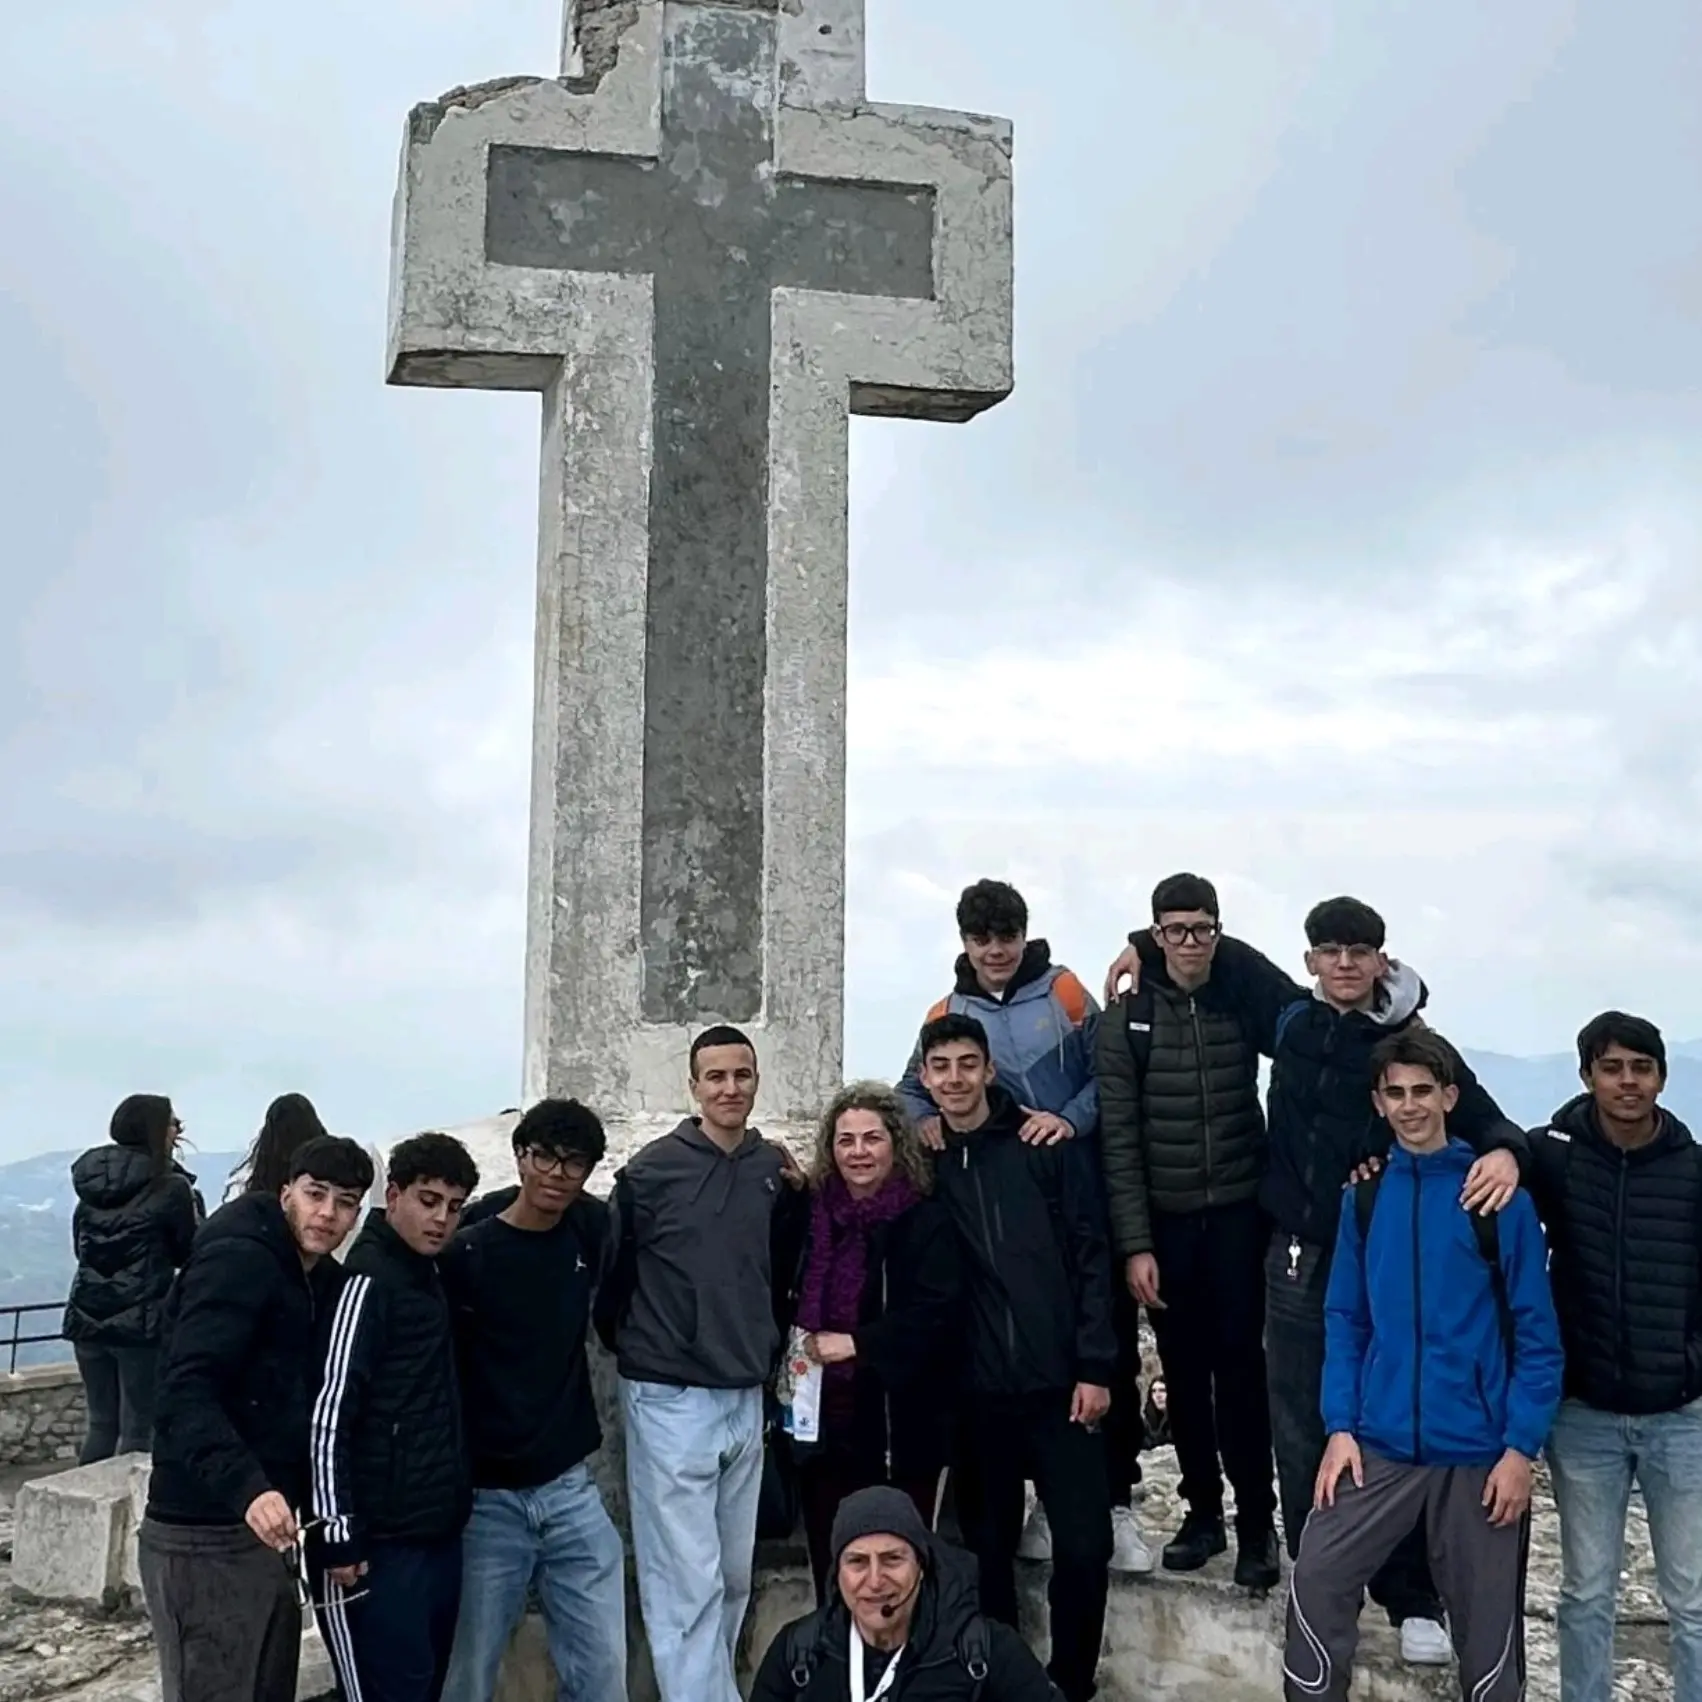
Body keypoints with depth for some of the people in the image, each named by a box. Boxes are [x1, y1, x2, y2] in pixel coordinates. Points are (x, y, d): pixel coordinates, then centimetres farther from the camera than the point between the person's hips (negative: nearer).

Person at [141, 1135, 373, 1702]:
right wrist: (247, 1488, -38)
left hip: (270, 1535, 9)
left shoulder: (327, 1281, 12)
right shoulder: (238, 1260, -15)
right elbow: (185, 1395, -25)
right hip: (205, 1541, -9)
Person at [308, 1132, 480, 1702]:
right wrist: (338, 1533, -18)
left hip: (439, 1534, 9)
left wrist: (456, 1507, 14)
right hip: (382, 1544, -9)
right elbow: (328, 1415, -17)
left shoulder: (428, 1275, 13)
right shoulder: (367, 1280, -13)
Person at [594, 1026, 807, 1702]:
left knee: (734, 1578, 15)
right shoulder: (651, 1171, -10)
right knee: (688, 1583, -5)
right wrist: (636, 1349, 5)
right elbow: (611, 1275, -3)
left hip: (747, 1398, 5)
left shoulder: (776, 1168, 4)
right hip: (671, 1400, -5)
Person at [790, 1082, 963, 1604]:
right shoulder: (813, 1215, 10)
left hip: (900, 1426, -4)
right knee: (832, 1577, 8)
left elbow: (938, 1311, -15)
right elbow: (791, 1307, 21)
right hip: (824, 1423, 5)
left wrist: (857, 1343, -18)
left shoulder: (925, 1221, -5)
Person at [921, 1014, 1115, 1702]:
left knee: (1084, 1546, -1)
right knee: (990, 1547, 11)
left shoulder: (1049, 1146, -1)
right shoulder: (923, 1162, 4)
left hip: (1059, 1382, -1)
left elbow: (1091, 1257, -2)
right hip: (977, 1392, 2)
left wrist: (1095, 1367, -7)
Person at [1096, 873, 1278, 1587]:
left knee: (1241, 1364, -2)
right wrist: (1134, 1244, -9)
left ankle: (1256, 1522, 9)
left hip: (1239, 1214, 0)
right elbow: (1118, 1138, -3)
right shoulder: (1128, 1018, -1)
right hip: (1164, 1220, 1)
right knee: (1183, 1370, 9)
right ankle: (1202, 1511, 23)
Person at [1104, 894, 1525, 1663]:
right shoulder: (1291, 1017, 5)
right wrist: (1143, 947, 21)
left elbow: (1485, 1120, -13)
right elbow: (1227, 957, 21)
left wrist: (1504, 1153, -34)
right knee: (1300, 1432, 9)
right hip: (1297, 1258, 3)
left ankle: (1414, 1601, 16)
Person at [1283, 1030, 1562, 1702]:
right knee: (1316, 1582, -3)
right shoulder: (1365, 1197, 3)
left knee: (1488, 1621, 9)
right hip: (1380, 1443, 3)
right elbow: (1345, 1321, 6)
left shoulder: (1499, 1197, -7)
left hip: (1480, 1450, -2)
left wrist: (1521, 1447, -11)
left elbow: (1536, 1332, -6)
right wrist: (1340, 1426, -3)